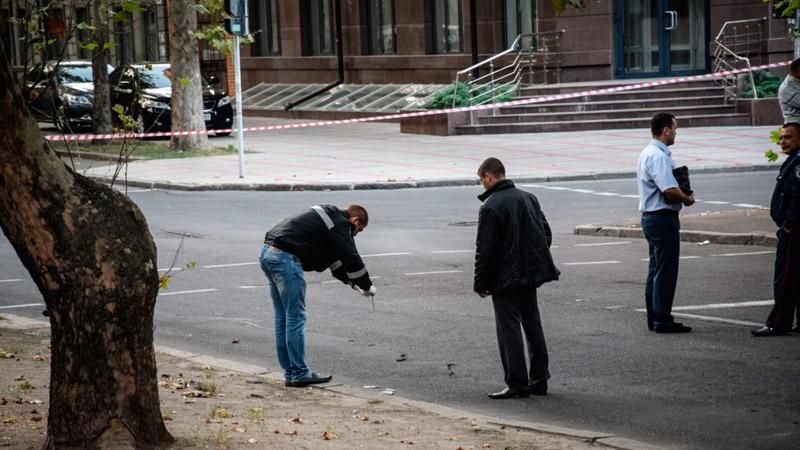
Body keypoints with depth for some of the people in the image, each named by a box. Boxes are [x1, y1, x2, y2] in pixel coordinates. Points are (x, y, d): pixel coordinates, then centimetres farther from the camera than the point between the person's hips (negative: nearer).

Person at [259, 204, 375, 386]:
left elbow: (336, 259, 34)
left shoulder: (329, 216, 26)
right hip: (285, 257, -10)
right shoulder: (339, 224, -3)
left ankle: (290, 372, 17)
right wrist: (367, 287, 8)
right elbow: (351, 257, -5)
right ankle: (299, 375, -2)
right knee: (295, 317, -4)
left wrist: (352, 283, 32)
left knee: (282, 317, 13)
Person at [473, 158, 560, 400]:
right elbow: (546, 234, 14)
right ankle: (539, 380, 19)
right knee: (533, 325, 15)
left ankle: (517, 383, -3)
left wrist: (481, 283, -8)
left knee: (509, 329, -2)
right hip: (531, 273, 8)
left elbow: (485, 250, -16)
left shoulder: (490, 207, -16)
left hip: (505, 279, -8)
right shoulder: (529, 198, 9)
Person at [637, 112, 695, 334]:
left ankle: (654, 319, 20)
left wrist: (682, 195, 8)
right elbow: (670, 191, -27)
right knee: (665, 271, -6)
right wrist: (688, 199, -9)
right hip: (663, 216, -11)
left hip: (650, 216, 11)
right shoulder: (659, 156, -19)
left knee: (656, 270, 15)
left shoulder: (648, 153, 15)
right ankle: (662, 320, -4)